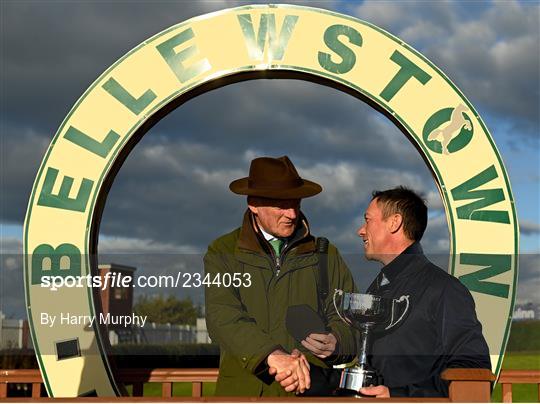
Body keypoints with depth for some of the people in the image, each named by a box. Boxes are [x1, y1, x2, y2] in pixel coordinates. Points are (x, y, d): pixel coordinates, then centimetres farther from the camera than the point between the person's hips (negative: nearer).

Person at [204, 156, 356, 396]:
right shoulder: (222, 253, 4)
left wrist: (335, 342, -15)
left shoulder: (325, 255, 11)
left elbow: (349, 318, 8)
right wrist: (272, 355, -26)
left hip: (309, 390, 2)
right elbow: (222, 316, -11)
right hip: (243, 390, -2)